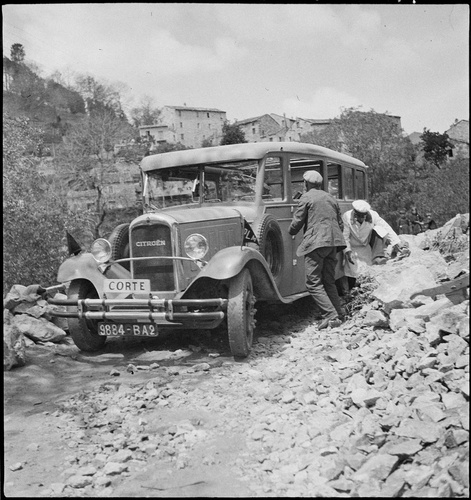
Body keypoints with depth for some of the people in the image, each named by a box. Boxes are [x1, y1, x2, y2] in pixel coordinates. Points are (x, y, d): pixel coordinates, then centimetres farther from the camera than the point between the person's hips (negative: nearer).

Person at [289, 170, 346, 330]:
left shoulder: (306, 197, 0)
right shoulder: (331, 198, 20)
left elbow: (297, 222, -1)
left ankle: (331, 316, -14)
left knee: (313, 283, -5)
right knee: (329, 281, 14)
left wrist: (291, 232, 19)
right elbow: (340, 224, 21)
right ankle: (338, 315, 13)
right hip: (333, 242, 7)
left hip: (316, 242, -7)